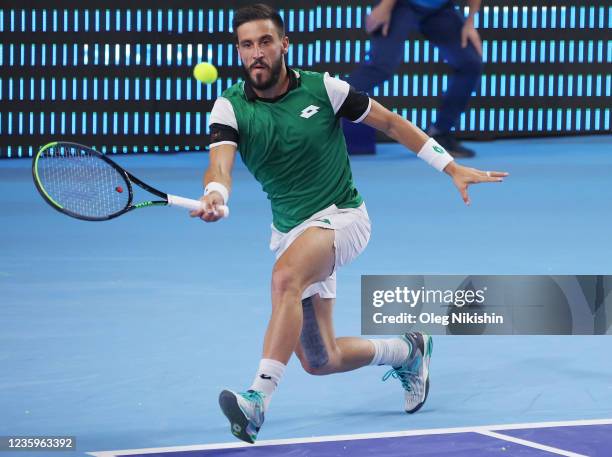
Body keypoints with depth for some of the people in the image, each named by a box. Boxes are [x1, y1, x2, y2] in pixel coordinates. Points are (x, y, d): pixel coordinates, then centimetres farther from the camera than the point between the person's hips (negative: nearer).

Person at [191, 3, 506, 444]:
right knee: (320, 360, 7)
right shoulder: (230, 107, -6)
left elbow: (389, 121, 1)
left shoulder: (321, 88, -9)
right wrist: (215, 195, -47)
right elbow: (220, 163, -22)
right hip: (290, 232, 4)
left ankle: (259, 399, -42)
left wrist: (451, 167, -2)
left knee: (286, 275, -36)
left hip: (341, 215, -4)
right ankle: (406, 351, 36)